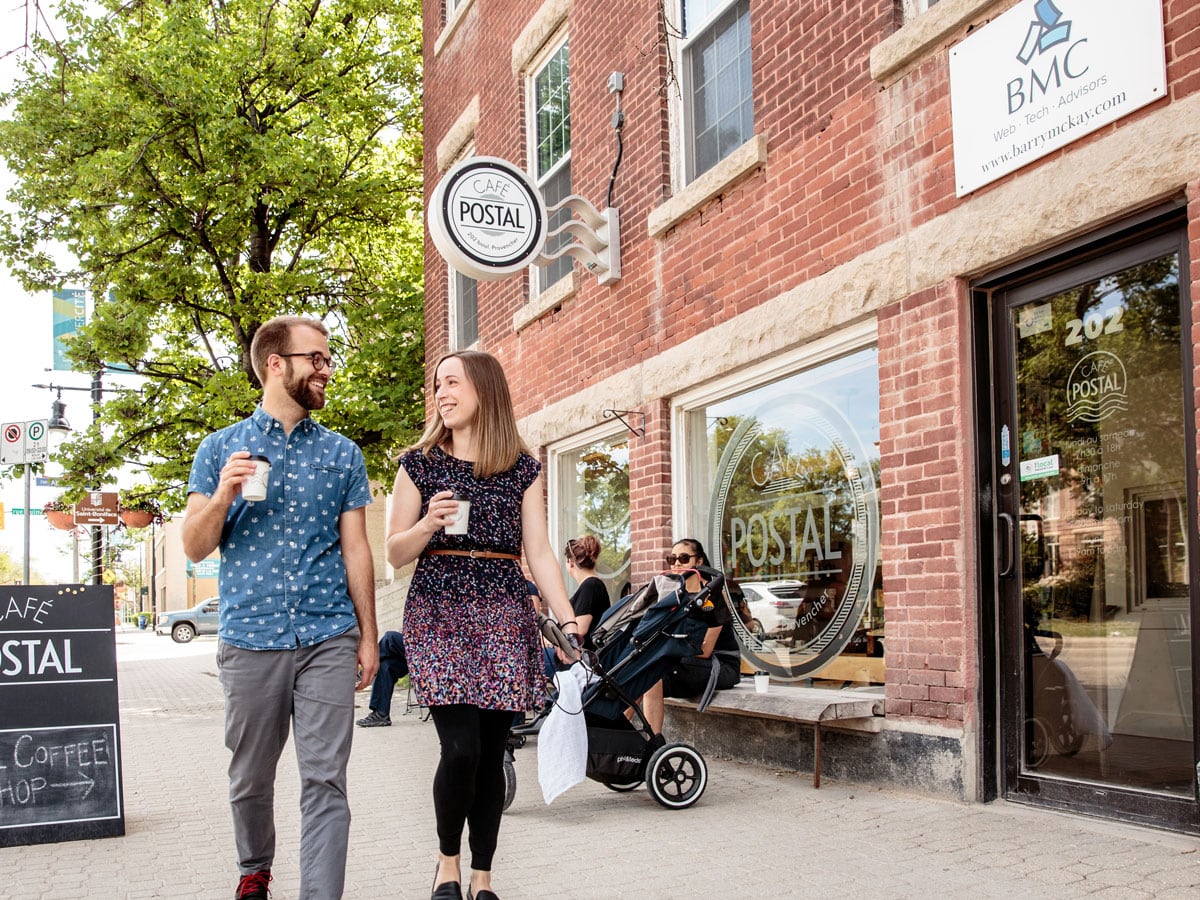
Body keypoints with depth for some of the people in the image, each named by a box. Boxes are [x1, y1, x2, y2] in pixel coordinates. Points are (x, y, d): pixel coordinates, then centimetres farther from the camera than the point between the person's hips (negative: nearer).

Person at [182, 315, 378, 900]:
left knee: (325, 779, -6)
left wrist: (368, 635, 6)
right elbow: (194, 548, 4)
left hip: (329, 638, 0)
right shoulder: (222, 448, 6)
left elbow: (355, 548, 9)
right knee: (250, 776, 13)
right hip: (249, 638, 0)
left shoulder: (342, 454, 10)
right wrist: (222, 495, -15)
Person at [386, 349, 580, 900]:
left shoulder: (523, 469, 8)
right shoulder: (419, 464, 7)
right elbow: (395, 554, 7)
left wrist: (568, 622, -6)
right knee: (461, 748, -13)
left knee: (491, 753, 2)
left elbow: (539, 554, 5)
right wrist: (426, 525, -14)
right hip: (438, 612, -1)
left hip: (505, 617, 1)